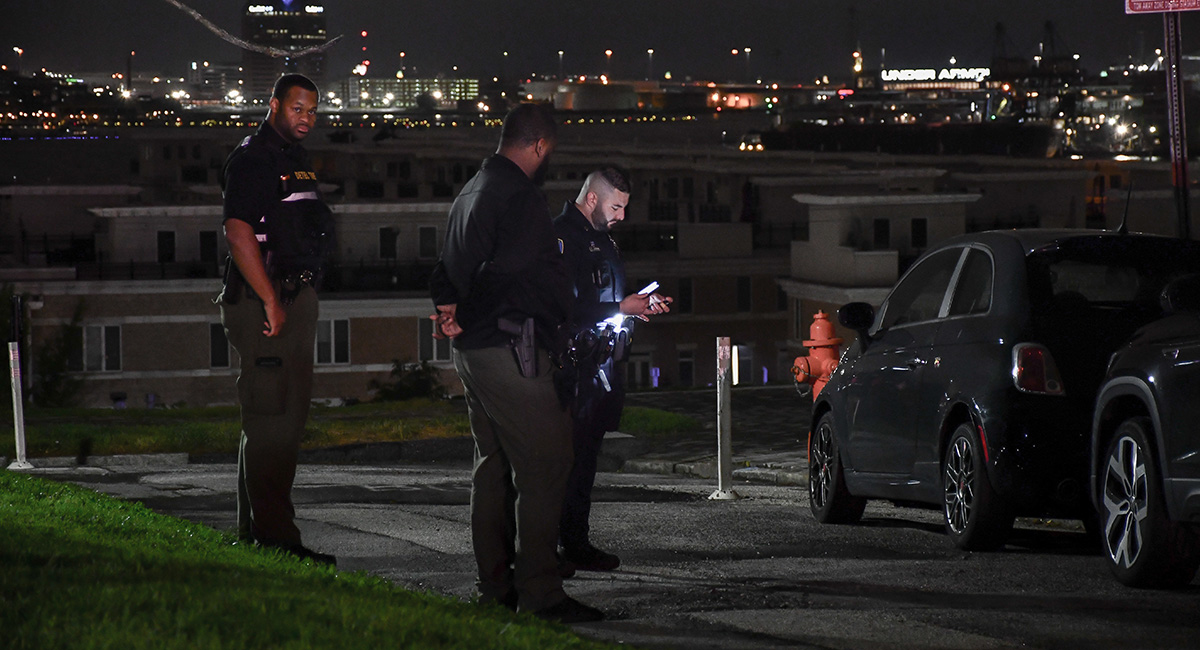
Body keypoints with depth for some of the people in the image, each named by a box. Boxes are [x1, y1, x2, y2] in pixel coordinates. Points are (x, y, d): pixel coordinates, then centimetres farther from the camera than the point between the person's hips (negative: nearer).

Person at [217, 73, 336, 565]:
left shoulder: (296, 160, 19)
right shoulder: (252, 160, -11)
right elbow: (238, 232, -19)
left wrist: (303, 297, 19)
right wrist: (271, 301, -22)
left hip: (297, 298, 10)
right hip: (264, 299, -10)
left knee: (287, 416, 13)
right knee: (270, 418, -11)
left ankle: (257, 529, 21)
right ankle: (273, 537, -13)